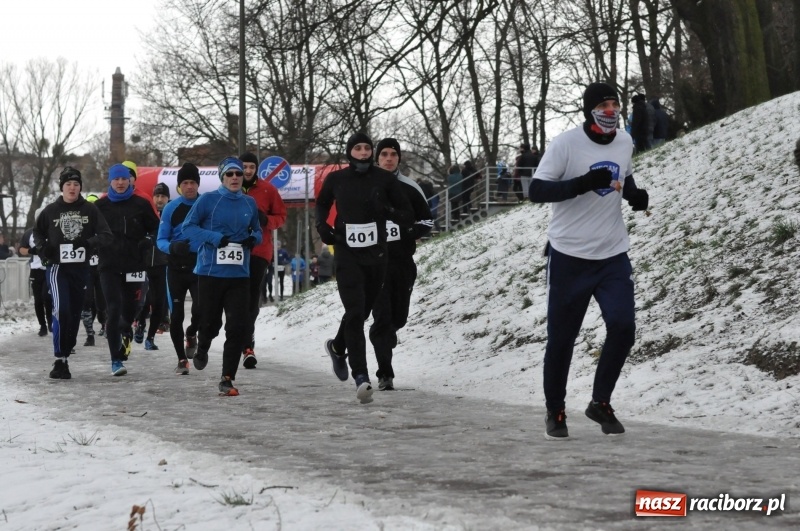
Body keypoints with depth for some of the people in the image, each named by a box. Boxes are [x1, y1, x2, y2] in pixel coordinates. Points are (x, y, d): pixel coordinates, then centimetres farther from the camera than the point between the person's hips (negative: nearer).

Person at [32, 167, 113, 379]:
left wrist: (89, 243, -20)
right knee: (61, 310, -19)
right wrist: (41, 247, -3)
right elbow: (37, 231, 17)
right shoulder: (51, 210, 3)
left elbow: (106, 235, -1)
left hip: (81, 268, 2)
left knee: (75, 313, 8)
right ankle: (60, 360, -16)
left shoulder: (90, 210, 2)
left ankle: (65, 355, 21)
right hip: (57, 267, -2)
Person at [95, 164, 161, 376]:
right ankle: (116, 360, -5)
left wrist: (149, 240, -9)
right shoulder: (100, 206, 4)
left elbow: (156, 228, 10)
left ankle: (125, 331, 46)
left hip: (134, 264, 1)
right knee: (113, 310, -8)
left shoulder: (141, 204, 3)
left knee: (132, 307, 9)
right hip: (109, 266, -1)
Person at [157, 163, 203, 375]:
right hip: (176, 268, 1)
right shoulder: (171, 208, 0)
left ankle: (191, 334, 17)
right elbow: (160, 240, 0)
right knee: (176, 315, 1)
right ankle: (181, 359, 16)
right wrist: (173, 247, -21)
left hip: (200, 266, -1)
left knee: (201, 308, -18)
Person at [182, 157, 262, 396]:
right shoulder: (208, 200, -3)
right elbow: (188, 227, -3)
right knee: (210, 323, 4)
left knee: (239, 327, -7)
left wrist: (253, 238, -3)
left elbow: (257, 230, 21)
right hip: (210, 272, -3)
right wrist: (216, 238, -17)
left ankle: (227, 379, 2)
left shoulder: (249, 203, 9)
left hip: (239, 275, 3)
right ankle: (201, 350, 41)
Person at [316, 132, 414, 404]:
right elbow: (322, 204, 22)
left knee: (361, 312, 14)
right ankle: (361, 375, -19)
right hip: (347, 255, -1)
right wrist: (323, 226, 3)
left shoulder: (385, 179, -1)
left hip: (376, 256, 2)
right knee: (355, 312, -15)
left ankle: (338, 347, 45)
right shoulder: (336, 179, 2)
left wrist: (390, 212, -19)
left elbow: (408, 216, 2)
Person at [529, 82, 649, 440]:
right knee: (562, 337, 5)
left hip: (613, 254, 4)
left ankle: (600, 403, 9)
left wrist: (635, 195, -1)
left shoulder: (624, 142, 3)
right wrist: (584, 183, -28)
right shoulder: (565, 144, -13)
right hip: (569, 256, -4)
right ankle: (555, 411, 25)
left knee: (623, 327, -11)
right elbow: (537, 191, -16)